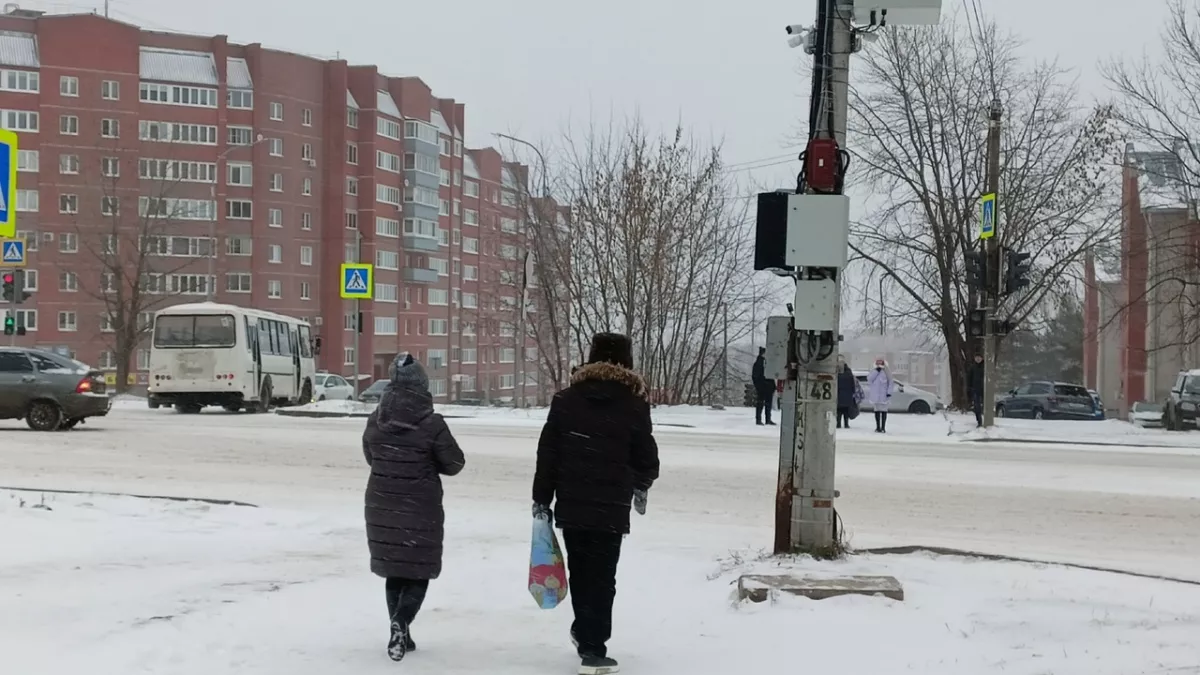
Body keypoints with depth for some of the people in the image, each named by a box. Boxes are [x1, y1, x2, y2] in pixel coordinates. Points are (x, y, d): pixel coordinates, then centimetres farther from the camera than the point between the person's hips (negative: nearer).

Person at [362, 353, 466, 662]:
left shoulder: (375, 421, -2)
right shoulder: (431, 424, -16)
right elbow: (455, 463, -7)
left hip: (381, 507, 4)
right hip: (420, 510, -4)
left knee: (394, 571, 17)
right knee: (419, 571, 6)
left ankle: (400, 633, 21)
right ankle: (399, 625, -13)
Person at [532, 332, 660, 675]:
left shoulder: (566, 399, 2)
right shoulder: (634, 405, -6)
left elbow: (547, 453, 1)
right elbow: (647, 459, -1)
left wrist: (541, 498, 8)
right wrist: (640, 486, 20)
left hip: (570, 505, 3)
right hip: (610, 509, -3)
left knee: (580, 571, 20)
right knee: (601, 577, 1)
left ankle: (586, 631, 33)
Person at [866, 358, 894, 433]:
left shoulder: (887, 372, -3)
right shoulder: (874, 372, 9)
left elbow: (891, 383, -4)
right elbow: (869, 378, -8)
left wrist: (889, 392, -12)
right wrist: (876, 371, -12)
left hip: (884, 395, -4)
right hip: (875, 395, 4)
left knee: (883, 411, -3)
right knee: (877, 411, 9)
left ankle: (883, 427, 0)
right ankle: (878, 427, 17)